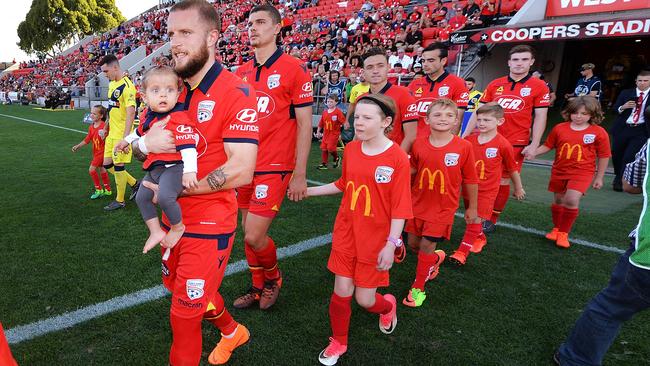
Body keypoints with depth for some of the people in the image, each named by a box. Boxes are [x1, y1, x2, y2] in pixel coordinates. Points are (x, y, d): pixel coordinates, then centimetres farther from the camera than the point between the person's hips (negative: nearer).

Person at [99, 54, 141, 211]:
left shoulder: (127, 86, -17)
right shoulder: (112, 84, 11)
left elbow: (131, 112, -23)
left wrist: (125, 137, -27)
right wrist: (106, 127, 24)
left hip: (121, 134, -9)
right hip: (112, 133, 9)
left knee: (118, 166, -1)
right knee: (107, 164, 12)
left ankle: (120, 201, 15)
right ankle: (135, 184, 27)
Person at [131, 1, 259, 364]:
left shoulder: (235, 93, -18)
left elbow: (240, 171, -26)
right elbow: (140, 143, 13)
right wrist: (145, 144, -12)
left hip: (209, 222, -8)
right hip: (174, 216, 8)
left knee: (184, 315, 5)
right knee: (176, 286, 26)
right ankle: (232, 331, 51)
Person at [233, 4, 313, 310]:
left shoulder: (294, 69, -7)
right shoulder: (241, 73, 9)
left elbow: (304, 124, -8)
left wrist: (300, 175, -11)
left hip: (274, 167, -6)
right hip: (245, 165, 6)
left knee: (254, 236, -7)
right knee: (247, 231, 12)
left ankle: (273, 277, 24)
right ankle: (258, 286, 34)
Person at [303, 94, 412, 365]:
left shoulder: (398, 158, -16)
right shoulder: (351, 149, -1)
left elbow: (400, 207, -15)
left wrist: (391, 243, -17)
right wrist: (308, 191, 15)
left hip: (375, 239, -3)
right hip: (346, 232, 4)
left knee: (364, 299, 7)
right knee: (342, 291, 7)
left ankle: (388, 306, 44)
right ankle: (338, 342, 32)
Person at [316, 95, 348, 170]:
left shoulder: (338, 112, -10)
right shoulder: (325, 112, 8)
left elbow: (343, 120, -20)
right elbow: (321, 123, 15)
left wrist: (346, 125, -39)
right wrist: (318, 131, 17)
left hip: (334, 134, -6)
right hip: (326, 133, 6)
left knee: (330, 148, -12)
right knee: (324, 148, 5)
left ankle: (336, 158, 17)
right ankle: (324, 164, 14)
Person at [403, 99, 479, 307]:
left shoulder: (463, 147, -14)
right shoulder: (419, 144, -6)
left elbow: (470, 180, -4)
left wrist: (472, 208, 2)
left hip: (443, 207, -4)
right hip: (418, 203, 4)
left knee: (427, 245, -2)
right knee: (414, 244, 13)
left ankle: (418, 288, 19)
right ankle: (436, 259, 48)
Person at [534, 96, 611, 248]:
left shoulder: (599, 132, -6)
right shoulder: (559, 128, -1)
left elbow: (604, 157, 0)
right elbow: (547, 146, 6)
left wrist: (599, 178, 3)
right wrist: (533, 152, -12)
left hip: (582, 173, -3)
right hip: (559, 172, 3)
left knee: (572, 200, -20)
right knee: (558, 201, 14)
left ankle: (564, 233, -1)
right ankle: (556, 229, 37)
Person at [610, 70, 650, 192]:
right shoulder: (626, 93, 6)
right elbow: (615, 108, 2)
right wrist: (623, 107, -17)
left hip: (640, 131, -2)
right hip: (622, 128, 2)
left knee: (629, 157, -10)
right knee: (617, 155, 12)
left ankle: (620, 181, 3)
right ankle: (618, 177, 36)